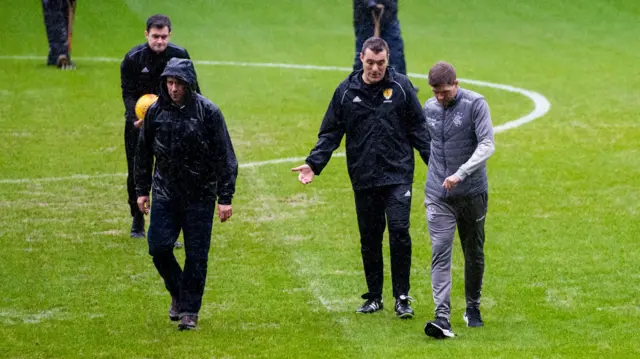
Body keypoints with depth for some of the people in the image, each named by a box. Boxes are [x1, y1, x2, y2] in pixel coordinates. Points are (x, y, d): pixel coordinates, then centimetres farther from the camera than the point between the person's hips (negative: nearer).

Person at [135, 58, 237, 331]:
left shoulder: (208, 112, -9)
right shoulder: (156, 112, 1)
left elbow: (225, 157, -7)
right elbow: (143, 153, 13)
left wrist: (225, 198, -9)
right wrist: (142, 190, 12)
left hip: (200, 195, -3)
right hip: (165, 193, 3)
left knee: (196, 256, 0)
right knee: (158, 247, -5)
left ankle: (189, 311, 12)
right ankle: (177, 294, 21)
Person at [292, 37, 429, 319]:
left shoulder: (401, 86, 1)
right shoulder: (346, 91, 4)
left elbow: (418, 128, 6)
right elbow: (331, 132, 8)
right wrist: (313, 163, -4)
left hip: (398, 175, -2)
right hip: (363, 179, 2)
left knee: (399, 232, -12)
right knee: (369, 239, 8)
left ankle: (402, 298, -4)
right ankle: (374, 297, 19)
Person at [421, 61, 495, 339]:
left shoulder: (475, 104, -10)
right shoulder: (429, 108, 6)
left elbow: (487, 145, -18)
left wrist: (461, 174, -27)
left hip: (472, 192, -2)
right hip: (438, 194, 2)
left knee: (474, 253, 11)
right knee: (440, 253, -11)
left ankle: (473, 308, 30)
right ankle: (442, 317, -20)